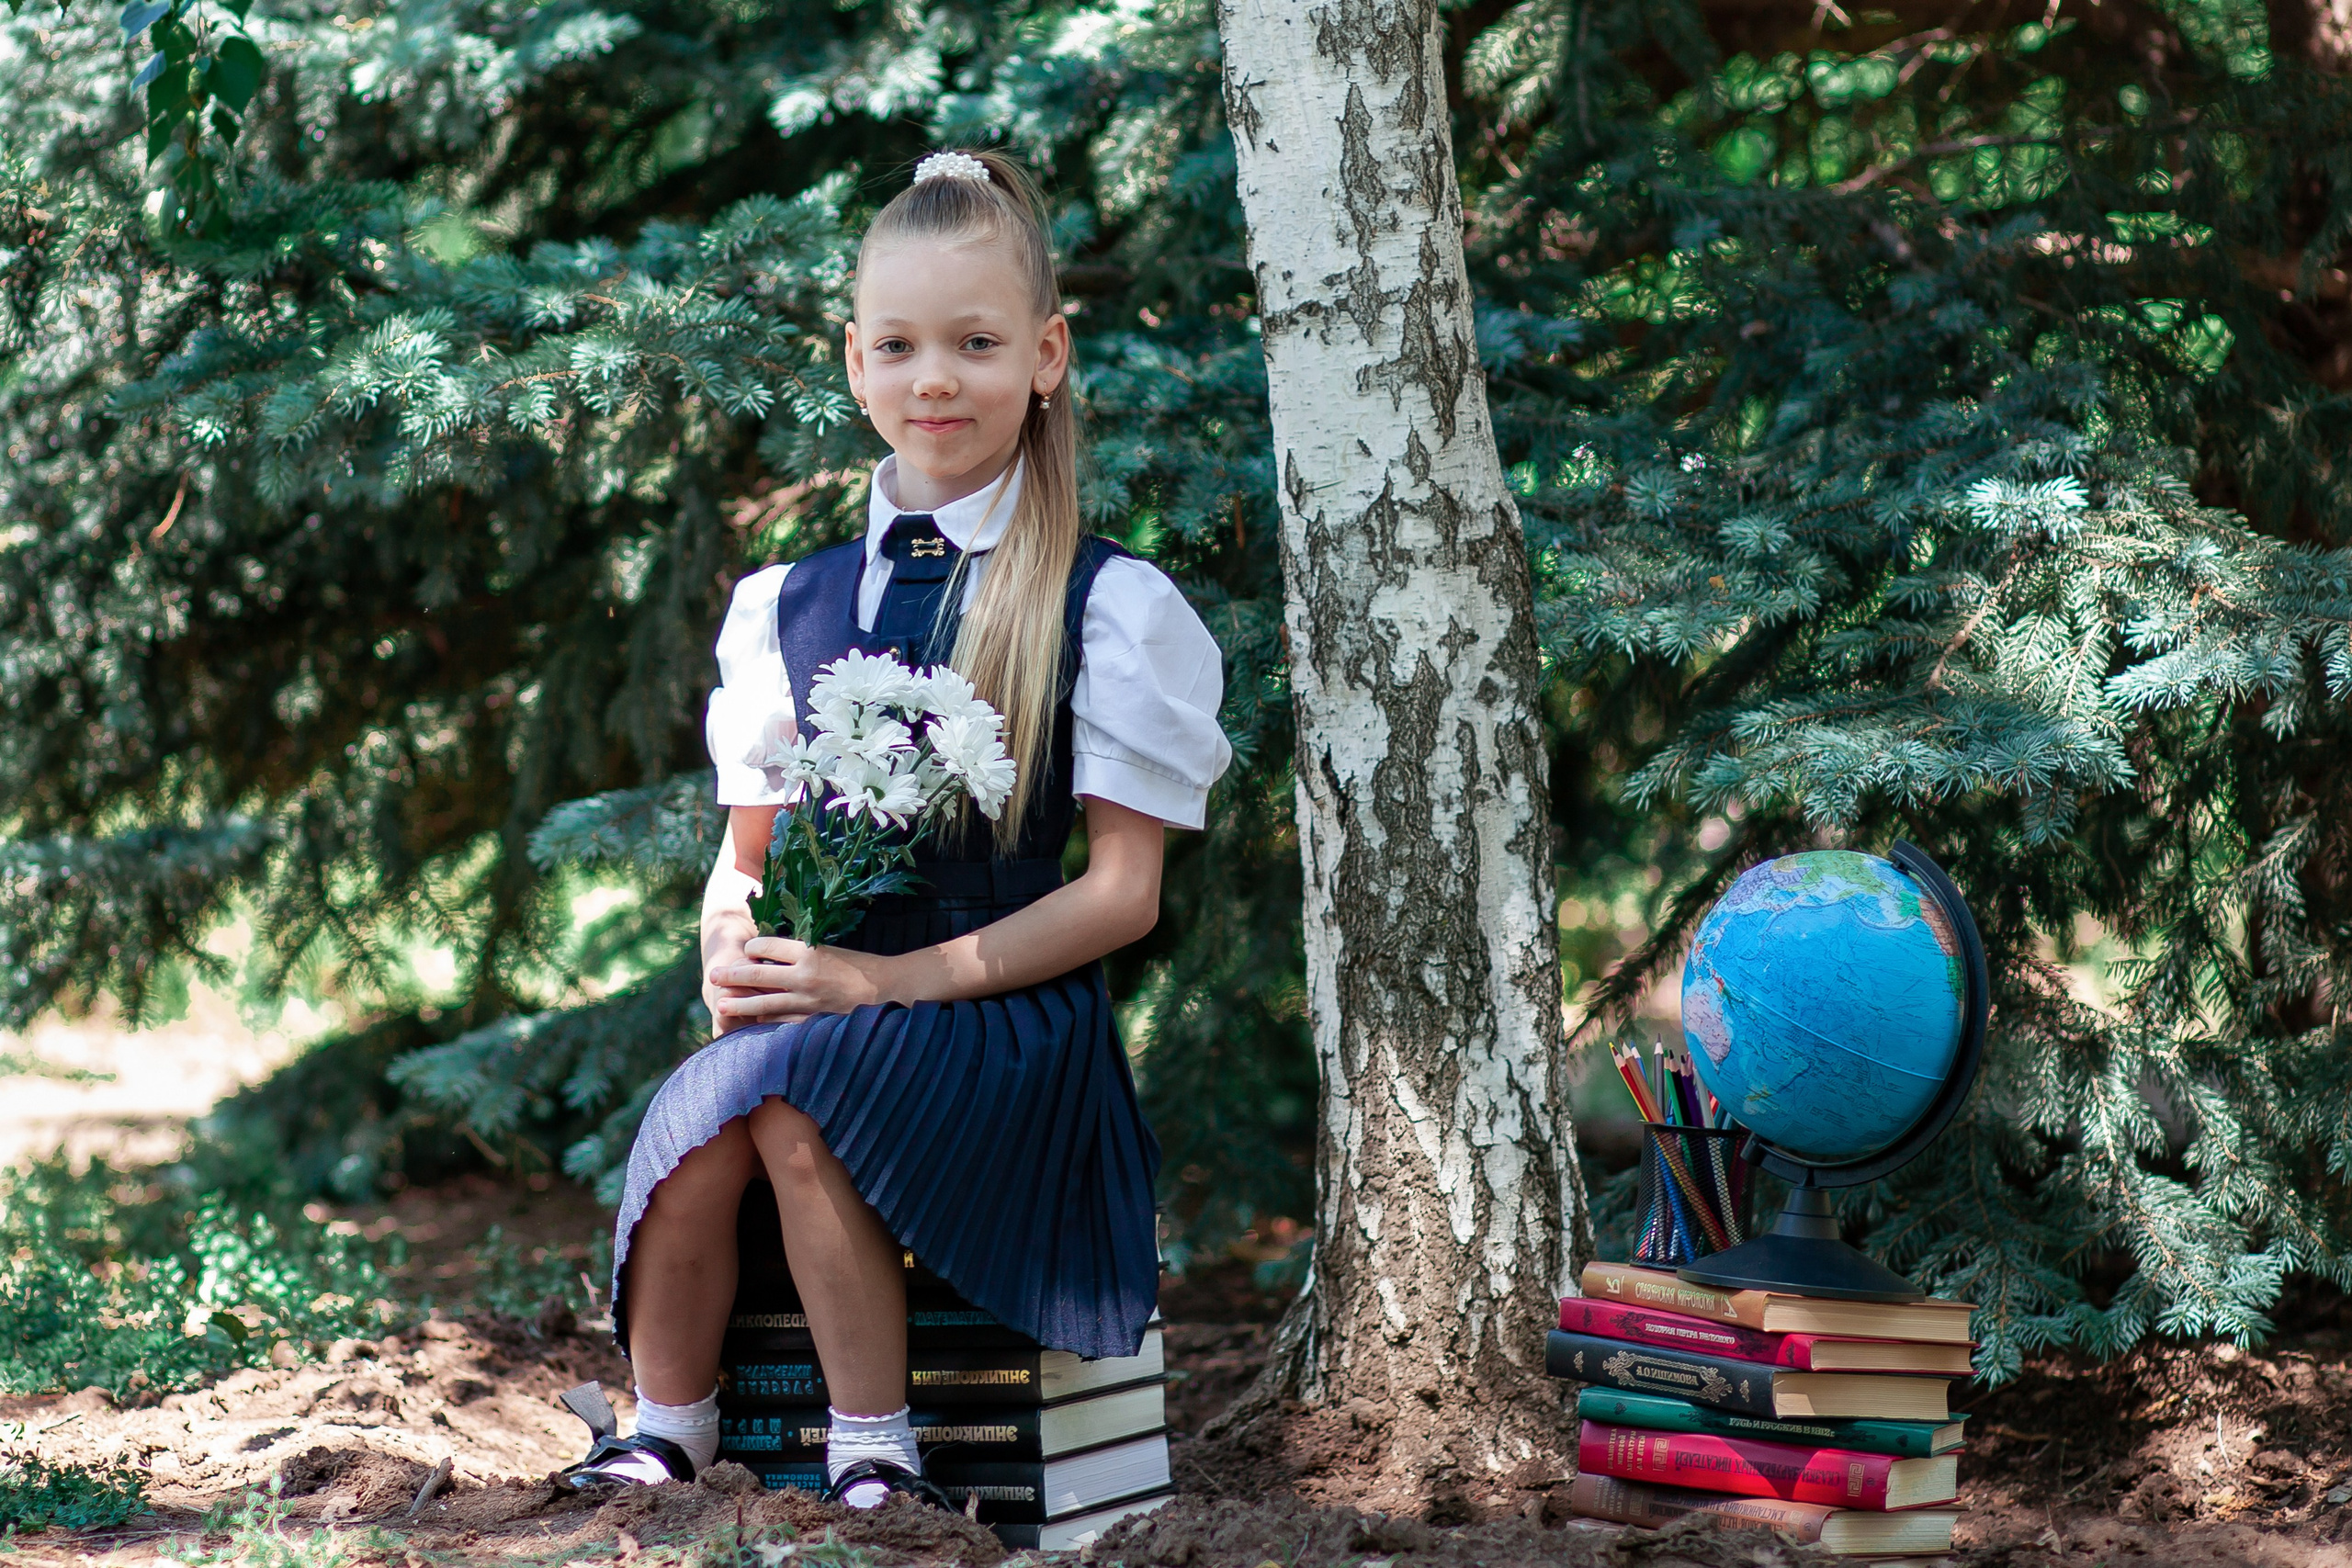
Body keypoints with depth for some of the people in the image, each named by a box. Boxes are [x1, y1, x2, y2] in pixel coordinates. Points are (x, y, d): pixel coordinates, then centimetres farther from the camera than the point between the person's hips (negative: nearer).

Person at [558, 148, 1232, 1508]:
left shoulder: (1110, 606, 1)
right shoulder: (789, 604, 15)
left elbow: (1124, 890, -4)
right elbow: (747, 851, 20)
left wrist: (895, 976, -14)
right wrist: (734, 950, -6)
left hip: (1006, 1019, -3)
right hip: (823, 1009, 4)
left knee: (781, 1083, -33)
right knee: (703, 1125, -30)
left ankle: (874, 1452, -22)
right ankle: (664, 1441, -12)